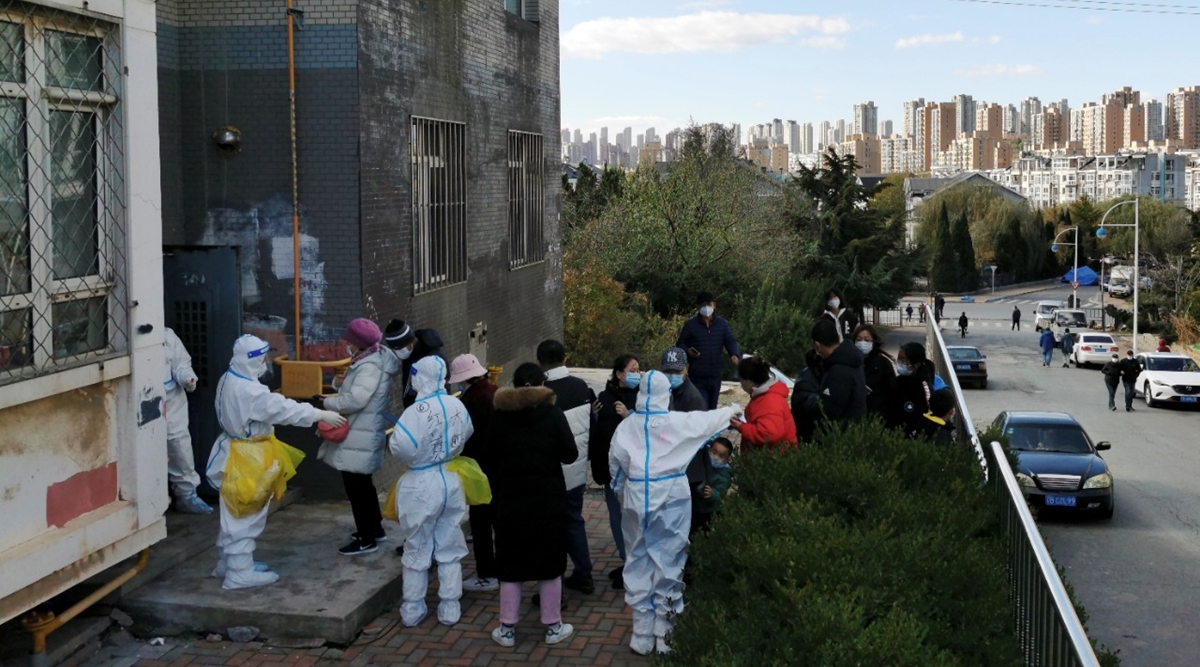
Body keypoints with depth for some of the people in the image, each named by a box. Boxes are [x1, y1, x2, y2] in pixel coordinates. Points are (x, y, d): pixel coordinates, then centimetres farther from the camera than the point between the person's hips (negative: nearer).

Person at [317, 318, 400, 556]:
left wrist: (327, 403, -17)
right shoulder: (369, 359, 10)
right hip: (359, 433, 11)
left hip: (360, 436, -11)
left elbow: (356, 400, -29)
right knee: (362, 483, 22)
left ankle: (366, 539, 5)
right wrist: (342, 382, 4)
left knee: (356, 485, -3)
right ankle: (375, 528, 34)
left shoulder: (370, 367, -23)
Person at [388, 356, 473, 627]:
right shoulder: (457, 406, -3)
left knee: (417, 550, 10)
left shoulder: (417, 411, -23)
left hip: (422, 485, -5)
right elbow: (466, 434, 13)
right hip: (451, 481, 5)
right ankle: (449, 609, 19)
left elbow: (403, 448, -28)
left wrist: (391, 440, -7)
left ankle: (412, 610, 20)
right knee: (449, 549, 14)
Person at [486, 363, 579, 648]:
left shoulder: (499, 415, -2)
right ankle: (553, 626, 16)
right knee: (549, 560, 9)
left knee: (510, 562, 8)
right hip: (548, 498, -1)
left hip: (510, 498, 1)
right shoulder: (552, 413, -8)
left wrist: (497, 494, 12)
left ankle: (507, 629, 12)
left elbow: (491, 458, 3)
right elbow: (570, 454, -7)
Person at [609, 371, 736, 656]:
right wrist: (734, 409, 29)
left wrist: (621, 492, 23)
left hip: (637, 498, 2)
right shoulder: (679, 422, -6)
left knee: (639, 563, 9)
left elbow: (615, 464, 6)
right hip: (671, 497, -2)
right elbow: (709, 418, 9)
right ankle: (664, 634, 8)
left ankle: (643, 635, 13)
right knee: (668, 562, 4)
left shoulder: (626, 426, -1)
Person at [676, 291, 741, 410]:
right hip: (697, 377, -3)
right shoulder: (690, 325, 0)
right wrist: (687, 351, -19)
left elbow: (731, 342, 3)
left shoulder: (722, 324, 8)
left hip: (715, 376, 4)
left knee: (712, 409, 14)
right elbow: (680, 344, 4)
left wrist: (735, 355, -18)